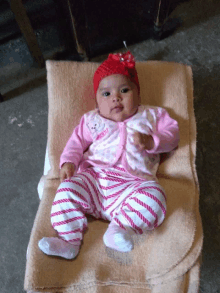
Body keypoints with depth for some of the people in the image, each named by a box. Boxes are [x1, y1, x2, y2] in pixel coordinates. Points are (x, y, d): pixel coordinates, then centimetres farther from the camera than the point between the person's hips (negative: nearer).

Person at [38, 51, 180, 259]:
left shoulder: (152, 116, 19)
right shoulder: (93, 120, 21)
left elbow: (172, 135, 12)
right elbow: (77, 141, 15)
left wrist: (151, 141, -9)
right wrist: (68, 161, -6)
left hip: (133, 183, -1)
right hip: (94, 178, 2)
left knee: (154, 195, -30)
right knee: (68, 189, -21)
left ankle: (120, 228, -28)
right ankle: (68, 240, -14)